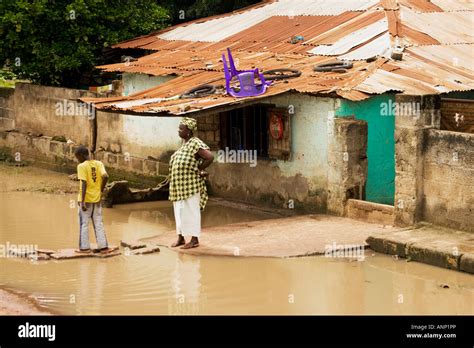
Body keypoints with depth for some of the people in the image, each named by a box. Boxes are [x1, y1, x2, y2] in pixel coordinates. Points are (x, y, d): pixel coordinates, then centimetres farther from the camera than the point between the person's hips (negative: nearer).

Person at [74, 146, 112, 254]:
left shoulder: (82, 166, -11)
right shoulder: (99, 164, 4)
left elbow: (84, 183, -18)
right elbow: (105, 177, -9)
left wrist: (82, 201, -19)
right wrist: (101, 190, 5)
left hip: (86, 198, -5)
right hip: (97, 198, 5)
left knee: (84, 223, 4)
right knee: (98, 223, 10)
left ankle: (84, 247, 4)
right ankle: (103, 246, 8)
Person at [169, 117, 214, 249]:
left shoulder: (195, 143, -16)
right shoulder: (185, 143, 13)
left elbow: (210, 157, -26)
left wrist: (199, 170, -14)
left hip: (190, 185, -9)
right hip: (180, 185, 9)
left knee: (191, 211, -3)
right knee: (179, 211, 13)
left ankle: (194, 239, 3)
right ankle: (181, 238, 21)